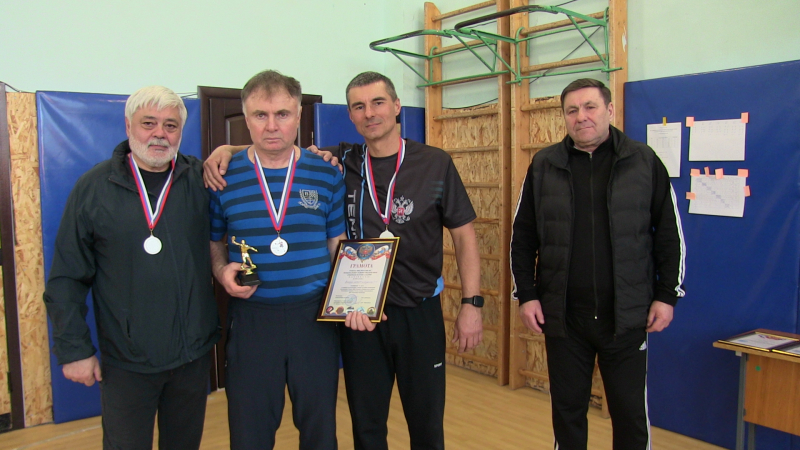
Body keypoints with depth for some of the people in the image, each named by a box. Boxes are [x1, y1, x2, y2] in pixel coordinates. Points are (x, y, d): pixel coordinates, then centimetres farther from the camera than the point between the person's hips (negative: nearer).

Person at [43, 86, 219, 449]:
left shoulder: (201, 181, -2)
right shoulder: (94, 187, -3)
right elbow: (67, 278, -1)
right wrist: (73, 348, -4)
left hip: (194, 354, 2)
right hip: (126, 361, -1)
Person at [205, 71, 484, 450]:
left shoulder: (435, 164, -4)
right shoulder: (340, 164, 0)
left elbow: (464, 236, -2)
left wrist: (471, 303, -7)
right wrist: (227, 149, -13)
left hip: (419, 313, -1)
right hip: (358, 315, 2)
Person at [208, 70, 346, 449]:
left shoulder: (327, 175, -1)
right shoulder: (222, 176, -2)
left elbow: (339, 247, 4)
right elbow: (211, 243, 9)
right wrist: (223, 271, -11)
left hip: (316, 317, 1)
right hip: (251, 318, 0)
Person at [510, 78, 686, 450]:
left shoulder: (644, 162, 0)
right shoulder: (544, 166, 3)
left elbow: (669, 234, 3)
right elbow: (523, 237, 5)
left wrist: (667, 295, 0)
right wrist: (526, 294, 0)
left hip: (627, 315, -1)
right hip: (562, 315, 1)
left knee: (631, 412, 10)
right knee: (567, 408, 13)